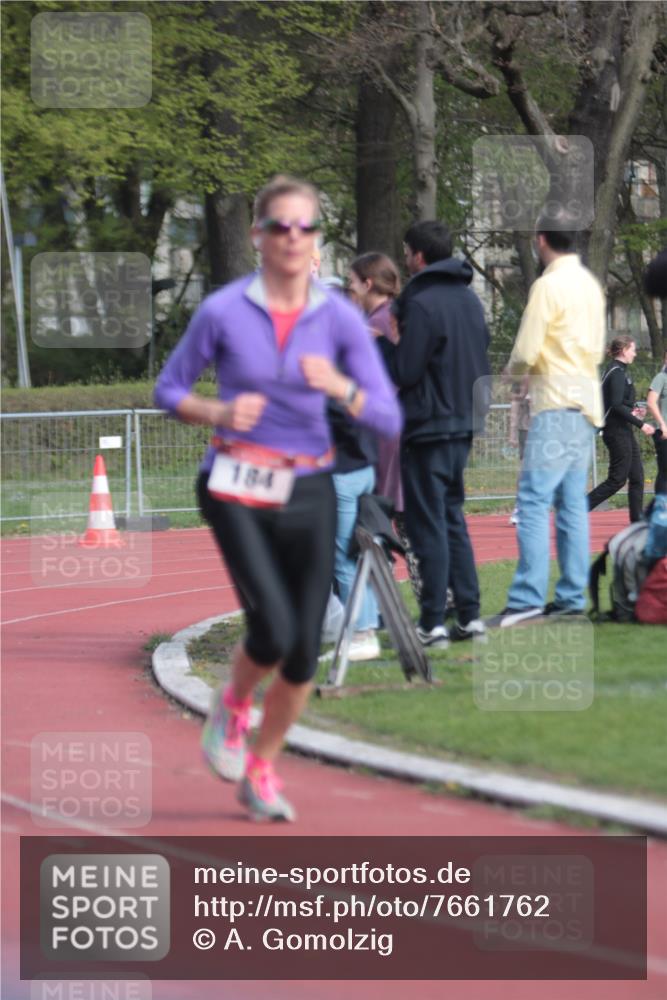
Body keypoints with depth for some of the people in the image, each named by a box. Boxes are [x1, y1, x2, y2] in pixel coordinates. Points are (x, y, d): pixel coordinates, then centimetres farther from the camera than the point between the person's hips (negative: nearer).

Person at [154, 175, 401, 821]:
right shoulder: (223, 311, -5)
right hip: (237, 492, -3)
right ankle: (233, 704, 15)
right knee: (274, 630, -19)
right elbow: (168, 389, 5)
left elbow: (388, 420, -2)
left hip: (308, 494, 3)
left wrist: (341, 387, -21)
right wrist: (219, 412, -14)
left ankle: (261, 772, 23)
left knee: (304, 652, 1)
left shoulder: (340, 319, -1)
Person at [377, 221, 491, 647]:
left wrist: (379, 341, -2)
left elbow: (404, 371, -16)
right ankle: (469, 615, 13)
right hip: (464, 425, 8)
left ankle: (433, 623, -4)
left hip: (427, 428, -8)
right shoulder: (469, 300, 11)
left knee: (428, 525, -4)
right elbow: (481, 360, 17)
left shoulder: (421, 304, -16)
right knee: (453, 518, 15)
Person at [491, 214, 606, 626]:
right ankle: (572, 595, 9)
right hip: (588, 402, 9)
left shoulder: (549, 285, -11)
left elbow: (526, 352, -13)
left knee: (535, 498, -11)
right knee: (572, 502, 10)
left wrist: (512, 371, 8)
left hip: (557, 405, -9)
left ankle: (527, 597, -17)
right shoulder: (591, 284, 14)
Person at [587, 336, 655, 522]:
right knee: (617, 479, -8)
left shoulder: (620, 371, 15)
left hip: (624, 432, 10)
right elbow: (617, 405, -22)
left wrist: (630, 412, 12)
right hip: (617, 432, -10)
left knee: (637, 477, 8)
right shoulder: (617, 373, -15)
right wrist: (640, 424, -19)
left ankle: (638, 521, 9)